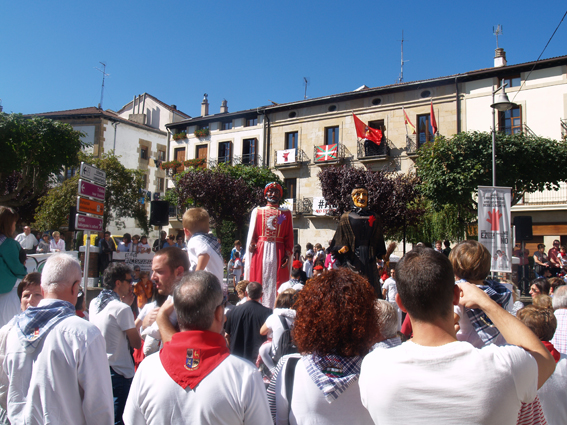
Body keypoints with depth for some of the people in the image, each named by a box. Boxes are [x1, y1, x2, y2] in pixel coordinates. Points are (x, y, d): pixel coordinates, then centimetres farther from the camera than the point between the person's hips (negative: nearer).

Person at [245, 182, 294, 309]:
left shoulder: (286, 213, 13)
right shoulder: (257, 211, 13)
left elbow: (289, 237, 7)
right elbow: (252, 234, 9)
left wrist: (288, 255, -4)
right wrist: (251, 247, -4)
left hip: (278, 253, 0)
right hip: (260, 252, 0)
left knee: (278, 286, -2)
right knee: (258, 283, -1)